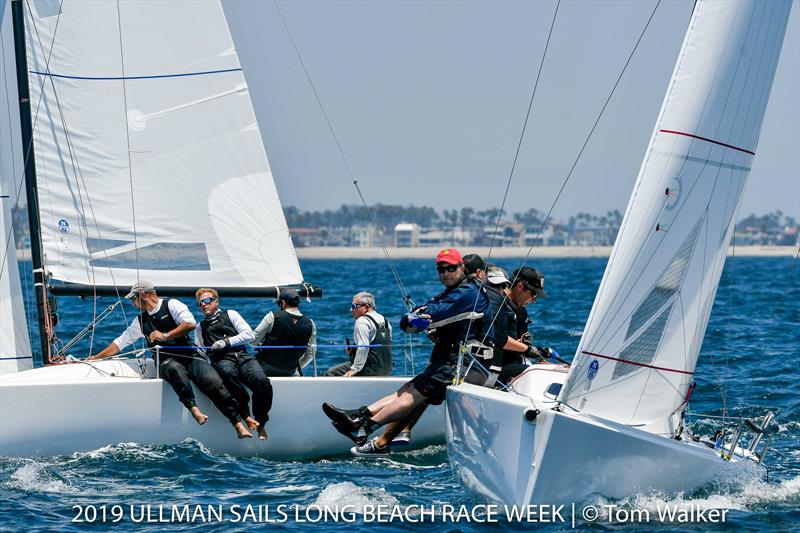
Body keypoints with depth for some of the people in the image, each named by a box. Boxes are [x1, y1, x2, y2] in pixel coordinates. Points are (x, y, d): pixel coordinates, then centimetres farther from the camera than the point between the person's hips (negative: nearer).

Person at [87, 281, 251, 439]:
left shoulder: (171, 305, 2)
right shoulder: (140, 321, 19)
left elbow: (190, 324, -13)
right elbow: (120, 342, 27)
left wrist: (165, 336, -15)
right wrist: (96, 358, 28)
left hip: (189, 355, -3)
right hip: (166, 362, 3)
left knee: (213, 382, -28)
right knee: (175, 368, -37)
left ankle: (238, 424, -35)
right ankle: (193, 408, -50)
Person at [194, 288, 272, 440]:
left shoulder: (230, 314, 23)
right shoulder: (200, 327, 30)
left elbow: (249, 335, 10)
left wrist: (227, 342, -1)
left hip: (243, 356, 0)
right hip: (222, 360, 0)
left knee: (262, 381, -32)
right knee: (227, 373, -42)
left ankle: (261, 423, -19)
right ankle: (246, 416, -40)